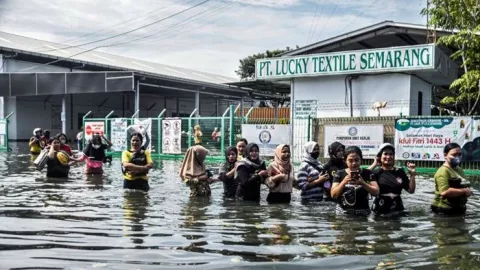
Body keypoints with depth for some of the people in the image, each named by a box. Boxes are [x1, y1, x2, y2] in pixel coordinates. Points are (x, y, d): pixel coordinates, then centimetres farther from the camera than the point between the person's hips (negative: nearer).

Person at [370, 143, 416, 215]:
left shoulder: (400, 172, 8)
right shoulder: (376, 173, -3)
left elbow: (411, 190, 10)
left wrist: (412, 175, -4)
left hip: (397, 208, 3)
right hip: (380, 210, -3)